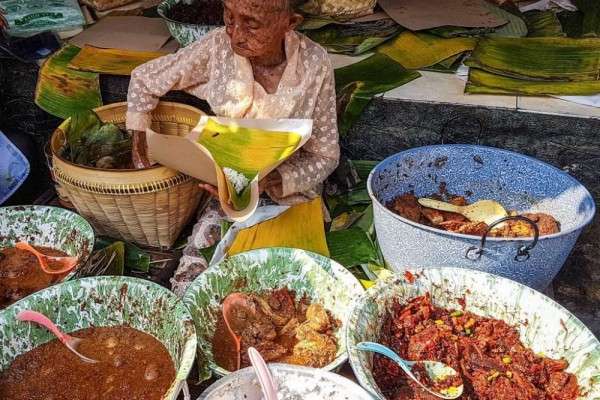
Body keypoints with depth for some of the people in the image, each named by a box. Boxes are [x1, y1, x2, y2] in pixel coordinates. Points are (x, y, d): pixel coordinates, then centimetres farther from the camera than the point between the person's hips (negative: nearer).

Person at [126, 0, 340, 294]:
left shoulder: (314, 63, -18)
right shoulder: (217, 48, -15)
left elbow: (325, 156, -9)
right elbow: (143, 79, 1)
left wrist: (270, 182, -26)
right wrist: (140, 153, -6)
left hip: (289, 193, 0)